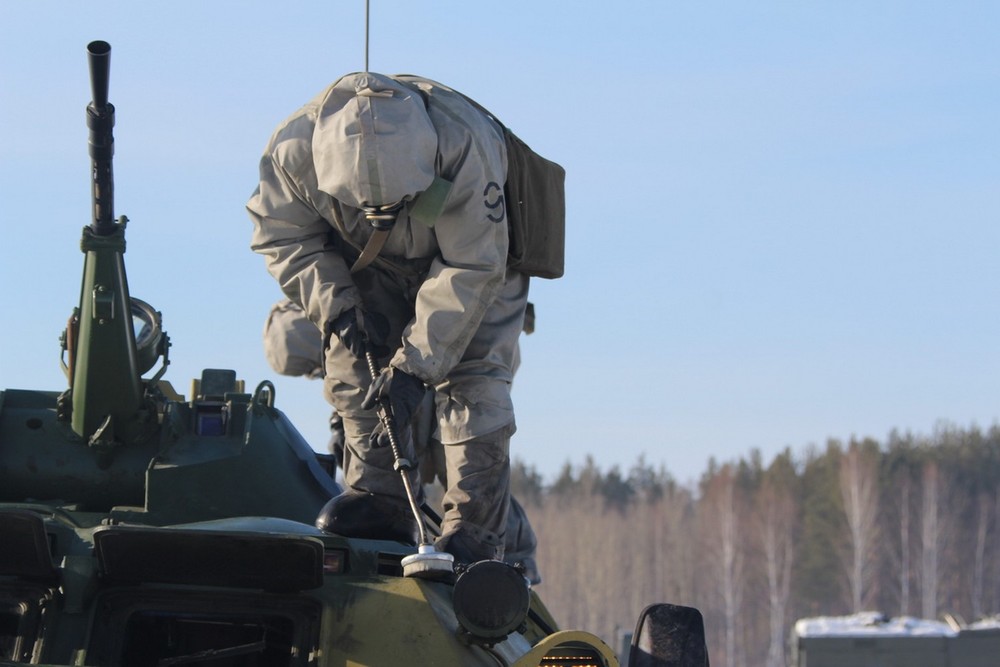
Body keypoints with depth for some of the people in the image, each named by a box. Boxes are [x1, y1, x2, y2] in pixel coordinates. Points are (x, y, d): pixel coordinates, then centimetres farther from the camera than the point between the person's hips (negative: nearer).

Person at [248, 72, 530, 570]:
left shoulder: (466, 148, -42)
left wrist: (415, 365, -37)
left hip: (477, 253, -4)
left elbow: (470, 270, -35)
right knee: (353, 362, -10)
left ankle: (475, 529, -19)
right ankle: (378, 498, -2)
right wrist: (334, 305, -27)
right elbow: (281, 235, -13)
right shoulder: (294, 149, -32)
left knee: (472, 376, -17)